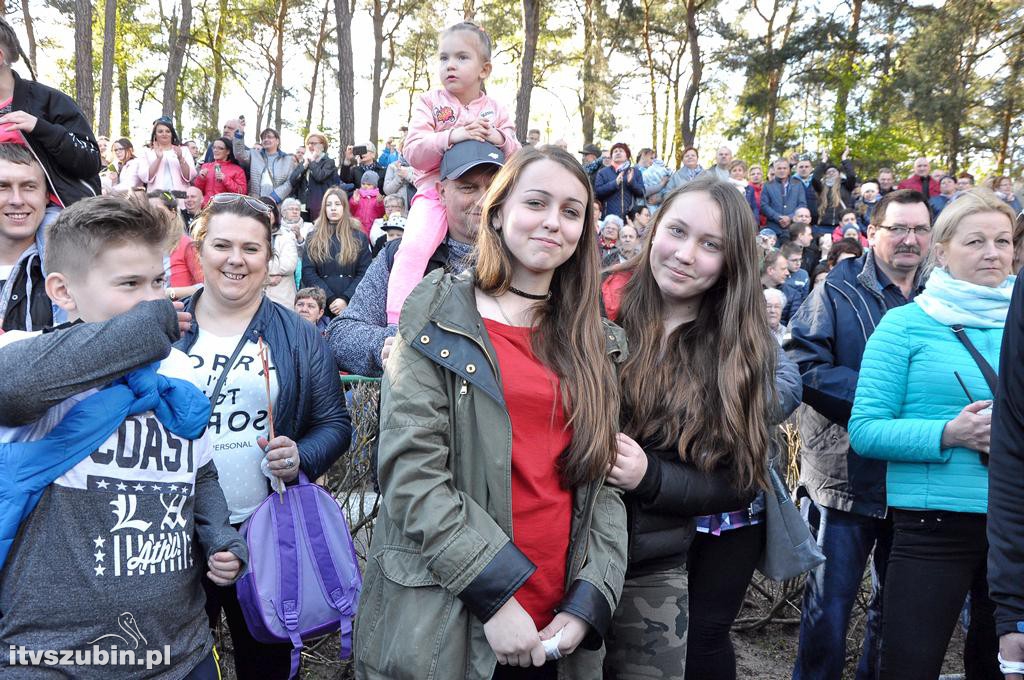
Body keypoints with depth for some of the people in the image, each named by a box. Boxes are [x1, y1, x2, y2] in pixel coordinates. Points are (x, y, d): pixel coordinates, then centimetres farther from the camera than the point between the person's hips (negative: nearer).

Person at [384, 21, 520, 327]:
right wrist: (451, 136, -21)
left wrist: (501, 139, -13)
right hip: (435, 193, -3)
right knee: (414, 247, -25)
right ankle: (396, 321, -23)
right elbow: (413, 153, -5)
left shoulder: (496, 111, 13)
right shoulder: (430, 102, 6)